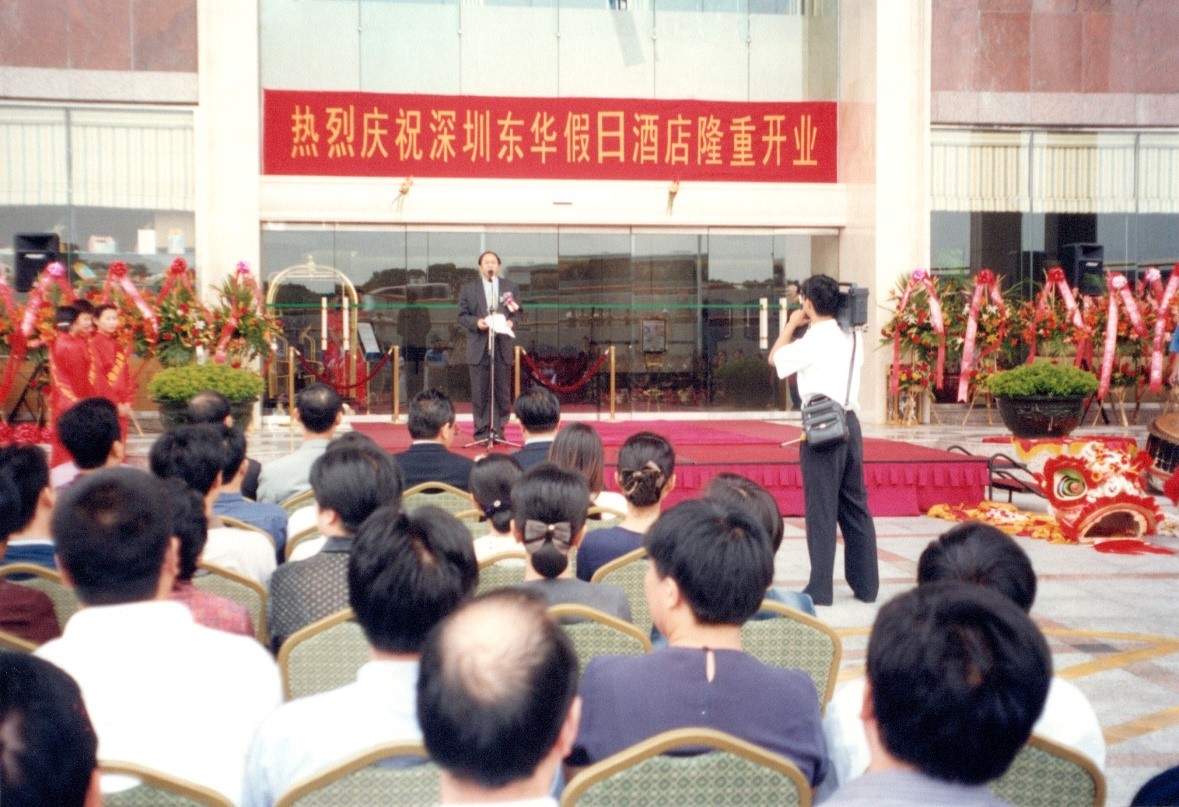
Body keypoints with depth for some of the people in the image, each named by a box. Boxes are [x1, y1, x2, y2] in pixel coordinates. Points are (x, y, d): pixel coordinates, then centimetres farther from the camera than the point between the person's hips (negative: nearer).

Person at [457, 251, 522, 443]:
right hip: (479, 347, -1)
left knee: (502, 390, 2)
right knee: (480, 391, -1)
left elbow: (517, 312, 10)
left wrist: (511, 321, -11)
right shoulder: (468, 289, 8)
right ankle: (482, 430, 4)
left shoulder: (510, 287, 12)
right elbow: (462, 315, 4)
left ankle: (498, 429, 9)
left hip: (503, 346, 1)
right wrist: (476, 322, -14)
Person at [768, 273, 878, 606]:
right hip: (850, 423, 7)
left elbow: (774, 358, 5)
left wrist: (792, 324, 16)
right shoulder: (851, 338, 8)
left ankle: (820, 588, 3)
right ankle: (866, 584, 16)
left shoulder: (812, 341, -11)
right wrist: (807, 326, 19)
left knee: (821, 508, -2)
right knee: (855, 507, 12)